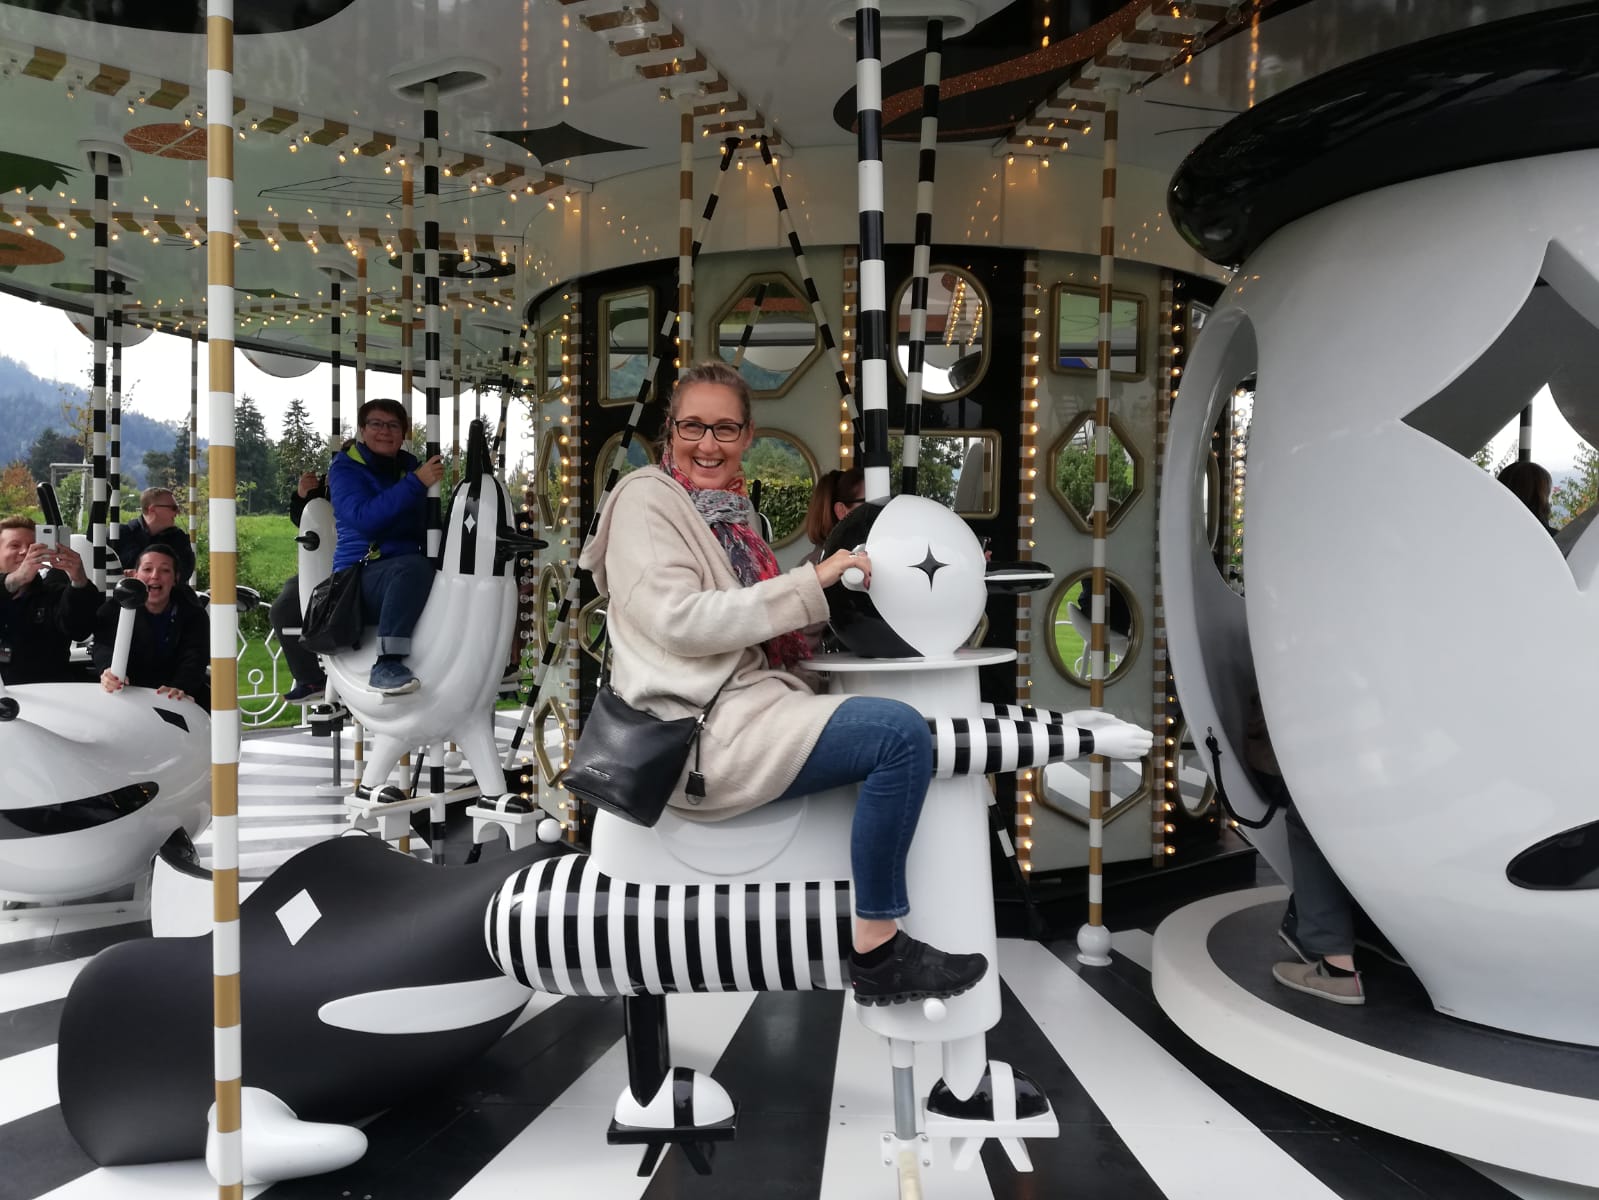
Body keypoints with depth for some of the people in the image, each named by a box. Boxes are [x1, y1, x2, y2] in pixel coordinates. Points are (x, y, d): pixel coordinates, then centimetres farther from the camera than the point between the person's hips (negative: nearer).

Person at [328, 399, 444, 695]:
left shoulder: (410, 466, 16)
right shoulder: (345, 468, 0)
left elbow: (427, 525, 19)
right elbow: (363, 518, -20)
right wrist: (416, 483, -23)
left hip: (405, 567, 6)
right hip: (362, 576, -6)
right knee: (413, 567, -37)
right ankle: (386, 665, -42)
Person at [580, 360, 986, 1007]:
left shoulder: (728, 511, 20)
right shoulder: (647, 499, -5)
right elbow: (677, 622, -18)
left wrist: (828, 588, 4)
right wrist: (809, 585, -18)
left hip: (745, 702, 10)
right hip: (701, 726, -9)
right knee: (901, 732, -22)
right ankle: (878, 954, -13)